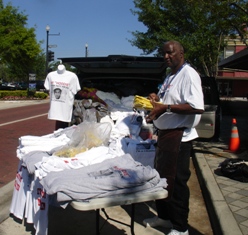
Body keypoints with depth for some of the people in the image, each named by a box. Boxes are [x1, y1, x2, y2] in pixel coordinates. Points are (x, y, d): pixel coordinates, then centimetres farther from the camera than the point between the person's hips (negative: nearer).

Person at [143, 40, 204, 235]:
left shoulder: (188, 74, -14)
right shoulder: (171, 76, 16)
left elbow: (197, 108, -25)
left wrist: (166, 107, -26)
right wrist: (157, 100, 5)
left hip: (179, 136, -10)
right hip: (165, 134, 10)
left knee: (176, 182, -1)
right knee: (161, 178, 18)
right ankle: (164, 216, 35)